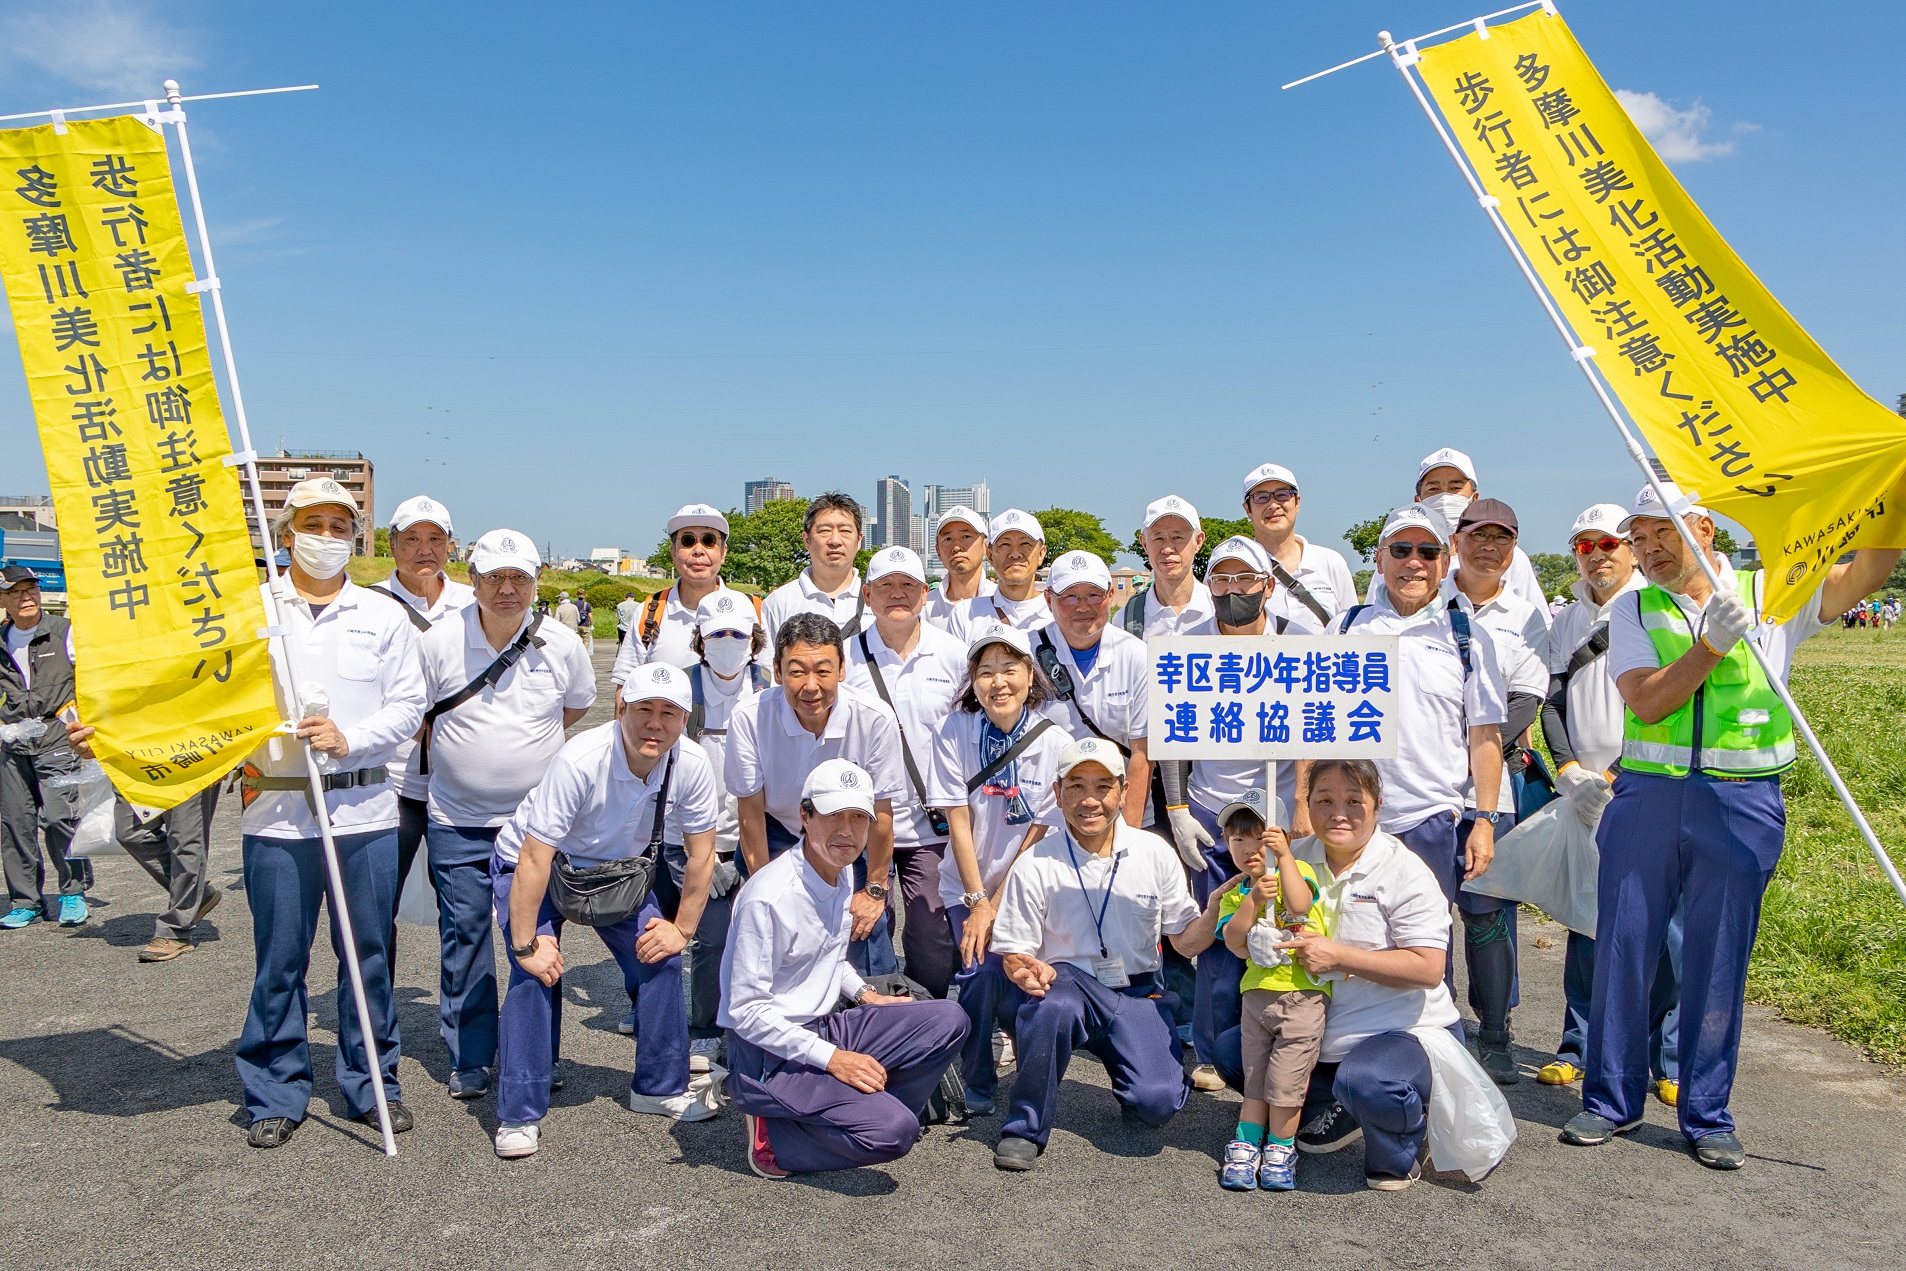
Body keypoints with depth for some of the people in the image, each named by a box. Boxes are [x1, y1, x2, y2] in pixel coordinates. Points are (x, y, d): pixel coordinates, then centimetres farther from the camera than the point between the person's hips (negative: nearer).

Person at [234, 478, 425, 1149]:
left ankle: (372, 1086, 22)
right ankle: (276, 1096, 21)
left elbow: (408, 705, 5)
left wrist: (350, 739, -11)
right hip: (276, 810, -1)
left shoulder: (384, 616, 8)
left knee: (369, 953, 8)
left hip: (365, 809, 1)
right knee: (278, 959, 6)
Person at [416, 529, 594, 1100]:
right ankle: (469, 1060, 18)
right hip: (459, 821, 0)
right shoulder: (439, 642, -7)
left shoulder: (561, 644, -4)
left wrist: (527, 738, 8)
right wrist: (452, 750, 0)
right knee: (464, 935, 4)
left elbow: (578, 704, 14)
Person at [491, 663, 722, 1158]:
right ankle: (520, 1114, -5)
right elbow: (534, 859, -33)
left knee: (661, 959, -3)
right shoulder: (580, 761, -36)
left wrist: (682, 929, -6)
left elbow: (701, 854, -9)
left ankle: (660, 1086, 17)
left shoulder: (691, 766, -24)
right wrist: (526, 945, -30)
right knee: (535, 974, -19)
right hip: (534, 867, -4)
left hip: (622, 866, 4)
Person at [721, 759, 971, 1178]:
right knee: (893, 1133, -24)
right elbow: (747, 1011, -21)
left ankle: (856, 1114, -2)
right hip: (769, 1054, -8)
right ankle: (773, 1137, -5)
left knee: (948, 1020, -7)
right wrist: (831, 1058, -21)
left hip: (825, 1029, 8)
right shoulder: (770, 896, -22)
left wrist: (864, 995, 7)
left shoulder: (842, 874, 6)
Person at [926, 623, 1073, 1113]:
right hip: (967, 887, 0)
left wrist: (999, 905, -11)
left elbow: (1040, 832, -9)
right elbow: (958, 820, -9)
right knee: (982, 971, -17)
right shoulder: (954, 734, -10)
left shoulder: (1055, 744, -11)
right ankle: (977, 1085, 8)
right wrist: (978, 901, -12)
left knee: (1018, 988, -12)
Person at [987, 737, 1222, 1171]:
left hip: (1137, 992, 2)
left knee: (1157, 1103, -19)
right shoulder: (1035, 865, -5)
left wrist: (1217, 908, -14)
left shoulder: (1155, 853, 1)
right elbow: (1014, 953, -3)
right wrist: (1027, 971, -27)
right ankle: (1025, 1127, -14)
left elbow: (1186, 940, 6)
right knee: (1053, 1008, -38)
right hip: (1068, 981, -2)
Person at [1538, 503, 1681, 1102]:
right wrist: (1568, 769, -5)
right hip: (1584, 798, 4)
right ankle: (1579, 1049, 20)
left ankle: (1671, 1061, 9)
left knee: (1663, 926, -2)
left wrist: (1617, 775, -12)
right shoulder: (1566, 622, 14)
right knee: (1585, 923, 9)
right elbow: (1553, 703, 11)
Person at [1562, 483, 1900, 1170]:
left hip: (1742, 804, -1)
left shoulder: (1773, 594, 7)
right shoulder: (1633, 610, 8)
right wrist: (1712, 643, -16)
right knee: (1622, 946, 6)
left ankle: (1708, 1115, 22)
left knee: (1718, 960, 7)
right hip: (1646, 797, 1)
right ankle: (1610, 1100, 21)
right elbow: (1647, 702, -6)